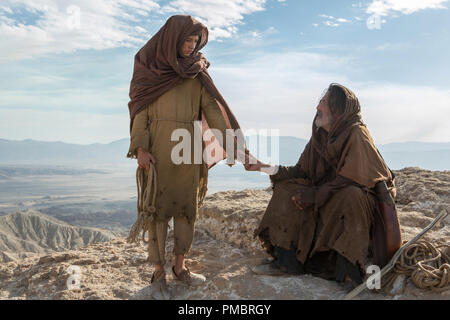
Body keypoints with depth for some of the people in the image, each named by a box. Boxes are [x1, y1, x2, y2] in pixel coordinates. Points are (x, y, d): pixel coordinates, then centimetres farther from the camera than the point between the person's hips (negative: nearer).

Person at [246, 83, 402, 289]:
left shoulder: (356, 134, -18)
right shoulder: (321, 136, 4)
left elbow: (351, 179, -24)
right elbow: (302, 172, 3)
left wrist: (314, 195, -22)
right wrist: (269, 168, -8)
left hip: (364, 200, -7)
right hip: (329, 198, 8)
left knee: (348, 197, -40)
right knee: (286, 188, -5)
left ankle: (352, 268, -27)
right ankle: (287, 261, -10)